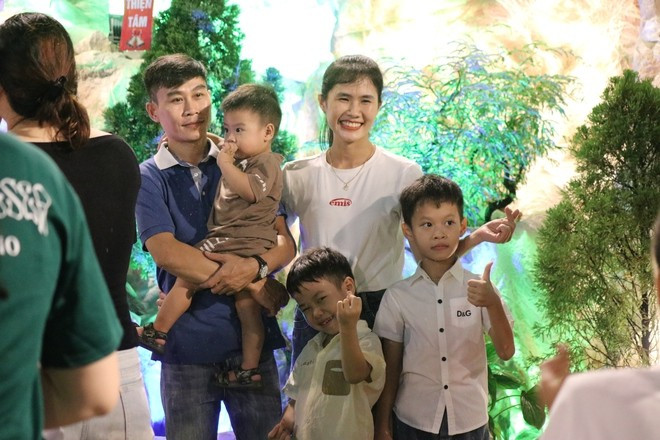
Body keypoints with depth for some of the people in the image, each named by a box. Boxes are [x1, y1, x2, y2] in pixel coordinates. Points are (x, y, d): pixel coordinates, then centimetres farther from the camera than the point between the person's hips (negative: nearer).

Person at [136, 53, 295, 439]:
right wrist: (257, 288, -14)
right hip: (188, 346, -2)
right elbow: (167, 252, -12)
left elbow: (286, 244, 2)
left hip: (253, 338, 2)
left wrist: (255, 266, -22)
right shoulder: (150, 177, 1)